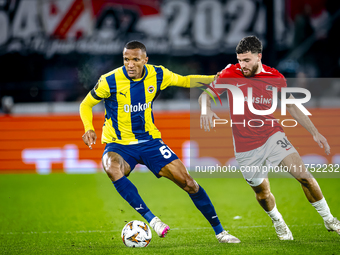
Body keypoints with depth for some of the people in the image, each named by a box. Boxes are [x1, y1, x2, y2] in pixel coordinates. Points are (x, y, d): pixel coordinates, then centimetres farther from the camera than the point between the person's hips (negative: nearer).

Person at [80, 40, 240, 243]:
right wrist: (89, 129, -20)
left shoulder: (157, 75, -6)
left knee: (187, 181, -5)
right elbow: (86, 105, -2)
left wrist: (216, 78, 3)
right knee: (112, 168, -39)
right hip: (119, 144, -3)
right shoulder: (110, 81, -16)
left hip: (149, 141, 3)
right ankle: (151, 219, -36)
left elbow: (184, 81, 12)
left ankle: (219, 231, 11)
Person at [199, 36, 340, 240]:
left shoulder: (276, 78, 0)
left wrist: (314, 132, 9)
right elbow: (205, 95, 0)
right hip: (246, 146, -1)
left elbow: (292, 107, 12)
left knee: (304, 176, -12)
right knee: (262, 193, 6)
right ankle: (278, 222, 37)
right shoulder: (231, 74, -5)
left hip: (273, 136, 1)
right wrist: (206, 109, -25)